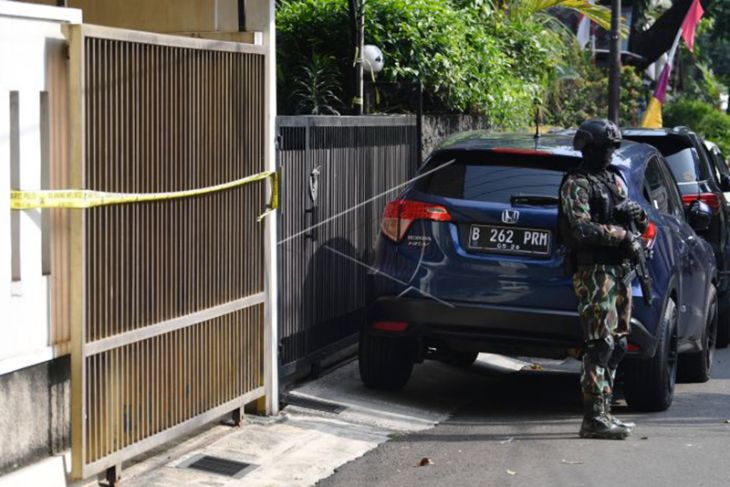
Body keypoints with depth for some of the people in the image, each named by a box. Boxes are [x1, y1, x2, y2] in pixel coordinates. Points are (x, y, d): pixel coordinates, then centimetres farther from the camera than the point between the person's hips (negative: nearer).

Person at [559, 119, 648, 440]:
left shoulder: (615, 179, 20)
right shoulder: (576, 184, -5)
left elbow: (631, 222, 25)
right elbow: (582, 229, -17)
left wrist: (637, 214, 1)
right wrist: (621, 234, -15)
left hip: (620, 269, 9)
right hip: (595, 271, -9)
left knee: (616, 345, 10)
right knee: (601, 344, -14)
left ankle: (603, 413, 17)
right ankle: (594, 419, -15)